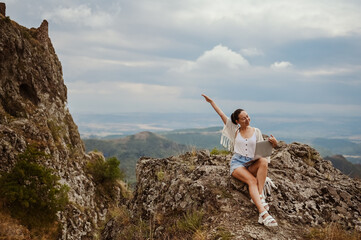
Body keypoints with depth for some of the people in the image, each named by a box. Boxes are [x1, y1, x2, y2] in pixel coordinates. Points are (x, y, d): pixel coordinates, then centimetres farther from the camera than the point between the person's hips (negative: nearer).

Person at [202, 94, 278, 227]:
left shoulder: (256, 131, 14)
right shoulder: (235, 130, 12)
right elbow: (222, 115, 12)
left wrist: (273, 143, -6)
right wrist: (211, 102, 14)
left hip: (251, 164, 2)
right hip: (237, 163, -2)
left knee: (264, 161, -34)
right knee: (252, 181, -32)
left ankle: (260, 196, -36)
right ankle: (263, 213, -48)